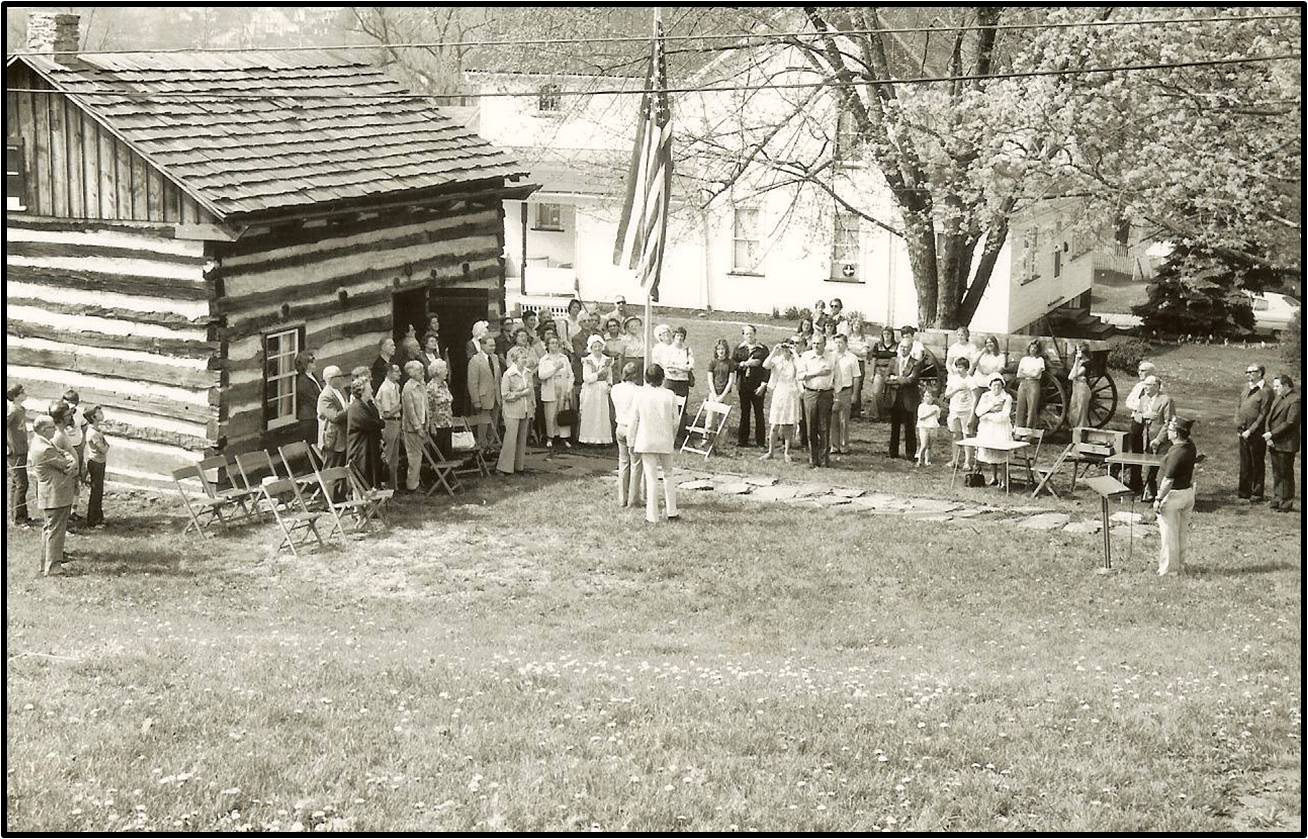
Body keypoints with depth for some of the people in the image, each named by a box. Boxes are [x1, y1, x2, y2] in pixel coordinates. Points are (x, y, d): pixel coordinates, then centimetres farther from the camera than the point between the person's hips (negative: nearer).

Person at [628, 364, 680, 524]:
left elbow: (633, 421, -4)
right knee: (668, 475, 17)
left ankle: (652, 516, 3)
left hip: (646, 441, -1)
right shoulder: (670, 395, -6)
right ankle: (671, 512, 19)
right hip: (665, 442, 1)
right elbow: (675, 421, -2)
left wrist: (632, 442, 7)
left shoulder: (641, 395, -7)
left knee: (651, 478, 3)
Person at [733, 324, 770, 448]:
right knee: (744, 413, 5)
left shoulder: (763, 349, 5)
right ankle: (742, 441, 10)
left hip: (757, 386, -2)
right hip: (743, 385, 2)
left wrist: (763, 384, -10)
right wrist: (745, 364, -10)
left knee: (759, 413, -1)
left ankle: (760, 442, 3)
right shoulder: (739, 349, 12)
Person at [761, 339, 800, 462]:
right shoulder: (777, 359, 3)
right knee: (774, 425, -1)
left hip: (791, 395, 0)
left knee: (789, 425, 4)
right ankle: (770, 452, 8)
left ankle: (786, 452, 13)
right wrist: (774, 352, -18)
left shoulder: (795, 361, 1)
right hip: (778, 394, 0)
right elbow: (765, 365, -15)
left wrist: (794, 354, -16)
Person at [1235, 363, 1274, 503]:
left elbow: (1263, 414, -14)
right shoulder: (1245, 388, 11)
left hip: (1257, 433, -7)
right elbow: (1238, 406, 16)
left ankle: (1257, 494, 10)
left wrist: (1250, 431, -15)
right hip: (1243, 432, 7)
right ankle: (1244, 492, 24)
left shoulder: (1266, 391, -12)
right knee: (1244, 463, 14)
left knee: (1257, 464, 2)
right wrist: (1238, 427, 5)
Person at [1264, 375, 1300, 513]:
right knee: (1276, 474, 13)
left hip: (1286, 444, -8)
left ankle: (1286, 504, 5)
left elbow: (1290, 423, -19)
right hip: (1274, 443, 8)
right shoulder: (1278, 398, 16)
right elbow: (1269, 417, 15)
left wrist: (1272, 434, -17)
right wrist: (1268, 435, 0)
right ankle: (1277, 500, 21)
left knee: (1285, 474, -1)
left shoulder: (1295, 400, -13)